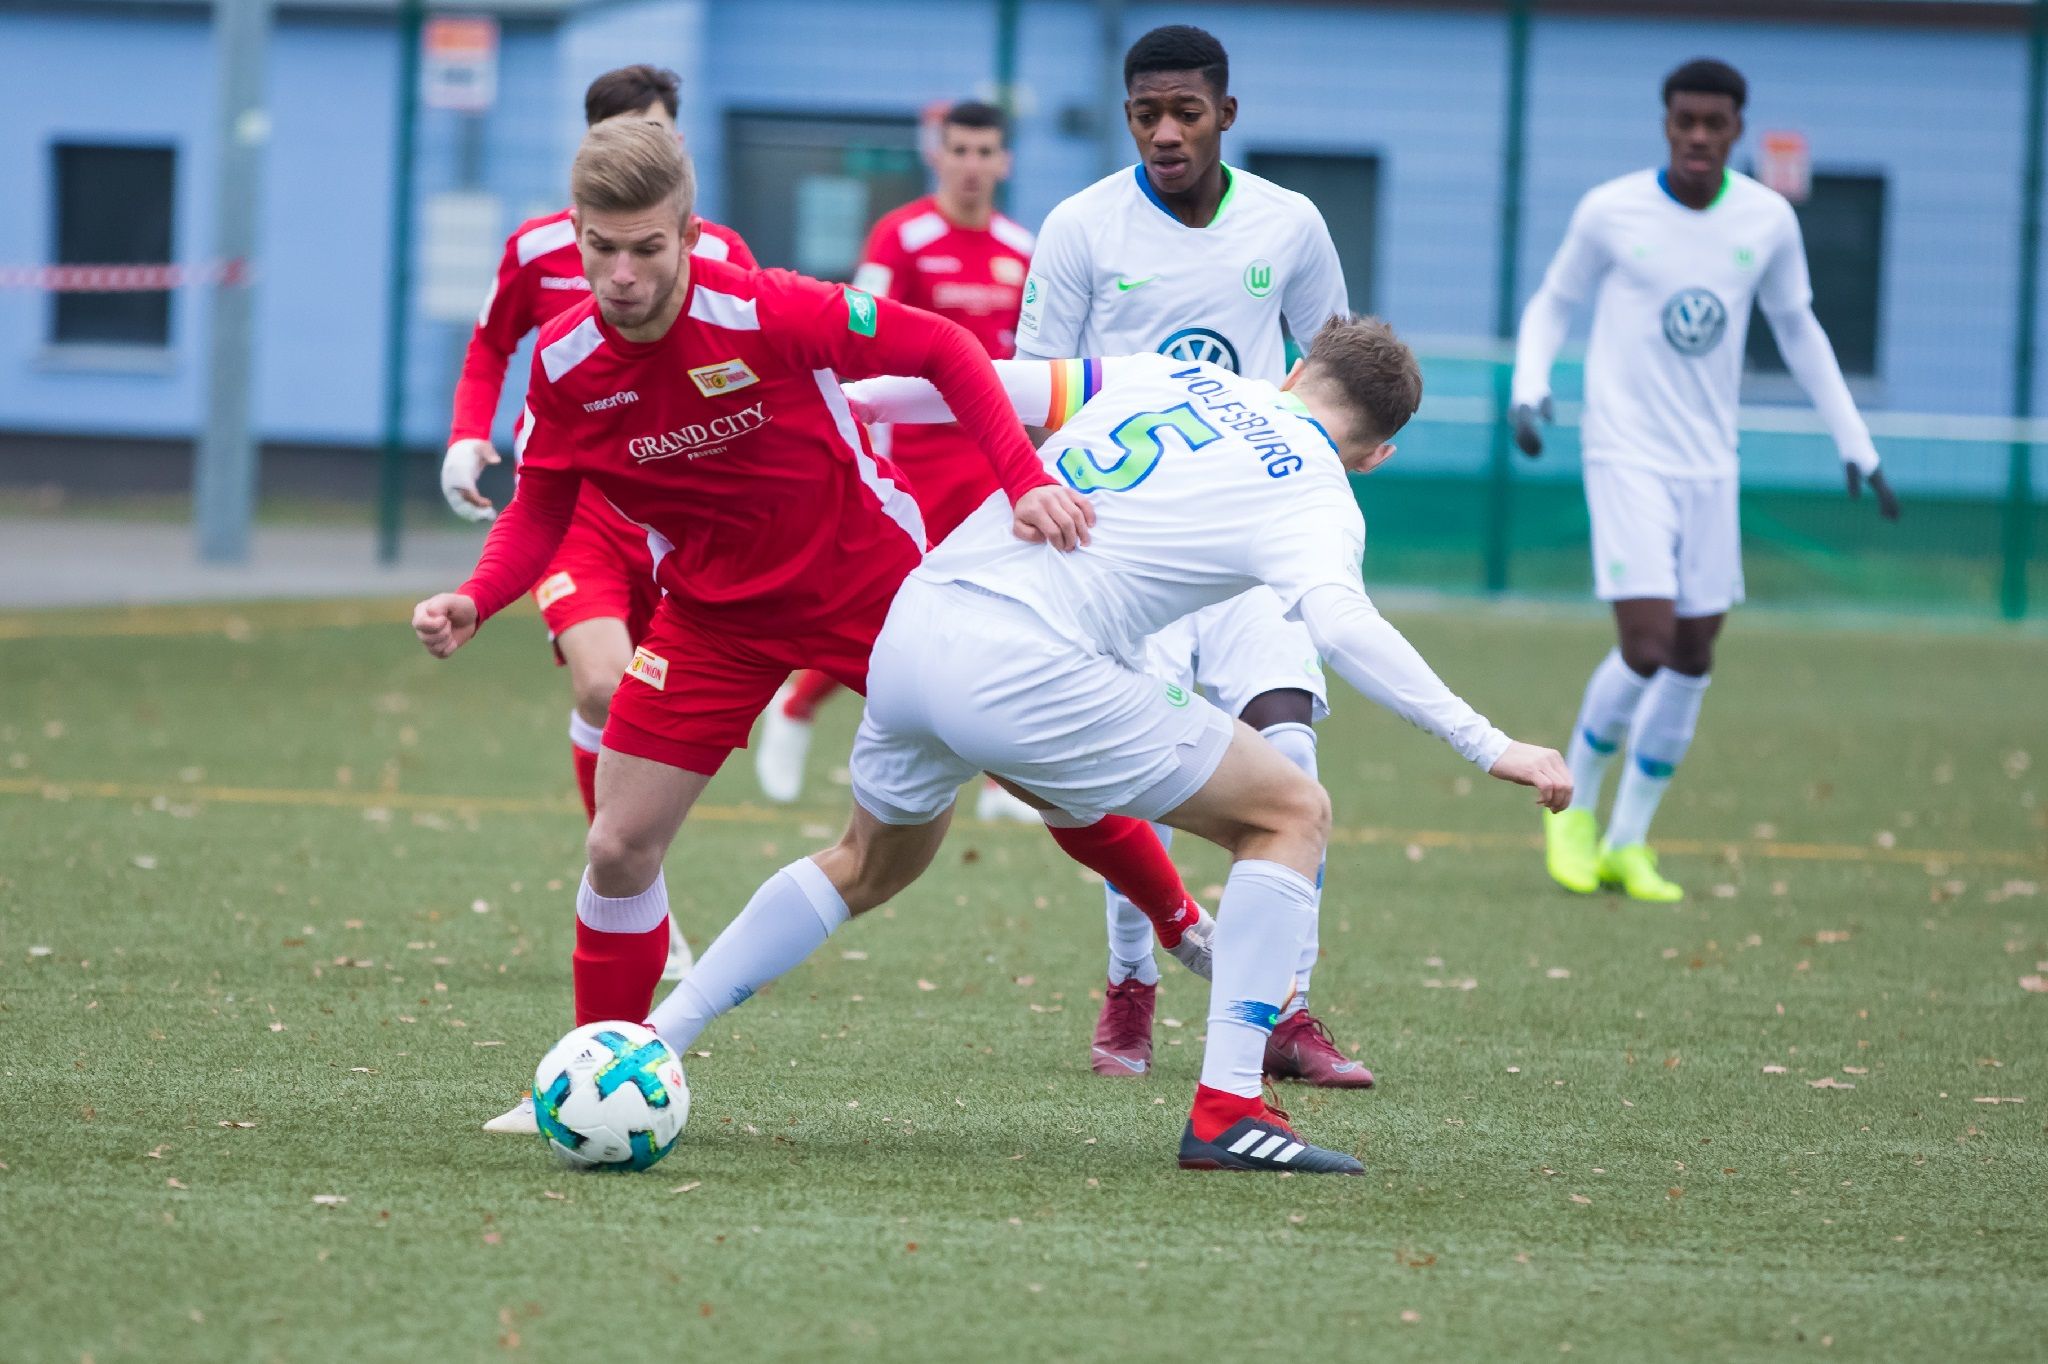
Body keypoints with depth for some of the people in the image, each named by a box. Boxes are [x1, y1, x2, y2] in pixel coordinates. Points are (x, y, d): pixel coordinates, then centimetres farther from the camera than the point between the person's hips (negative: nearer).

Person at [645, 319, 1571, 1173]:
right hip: (1026, 672, -7)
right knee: (1291, 814, 6)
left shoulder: (1168, 376, 19)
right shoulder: (1316, 497, 3)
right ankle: (1226, 1112, -3)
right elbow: (1339, 623, -16)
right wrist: (1486, 746, -17)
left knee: (872, 863, 33)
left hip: (914, 623, 7)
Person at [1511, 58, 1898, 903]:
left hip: (1709, 467, 4)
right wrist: (1528, 390, -11)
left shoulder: (1768, 221, 1)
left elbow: (1798, 331, 14)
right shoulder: (1610, 212, -7)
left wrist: (1857, 448, 12)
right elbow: (1553, 304, 7)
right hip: (1626, 457, -4)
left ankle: (1627, 844, 17)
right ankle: (1575, 803, 11)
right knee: (1644, 650, -15)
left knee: (1693, 658, 4)